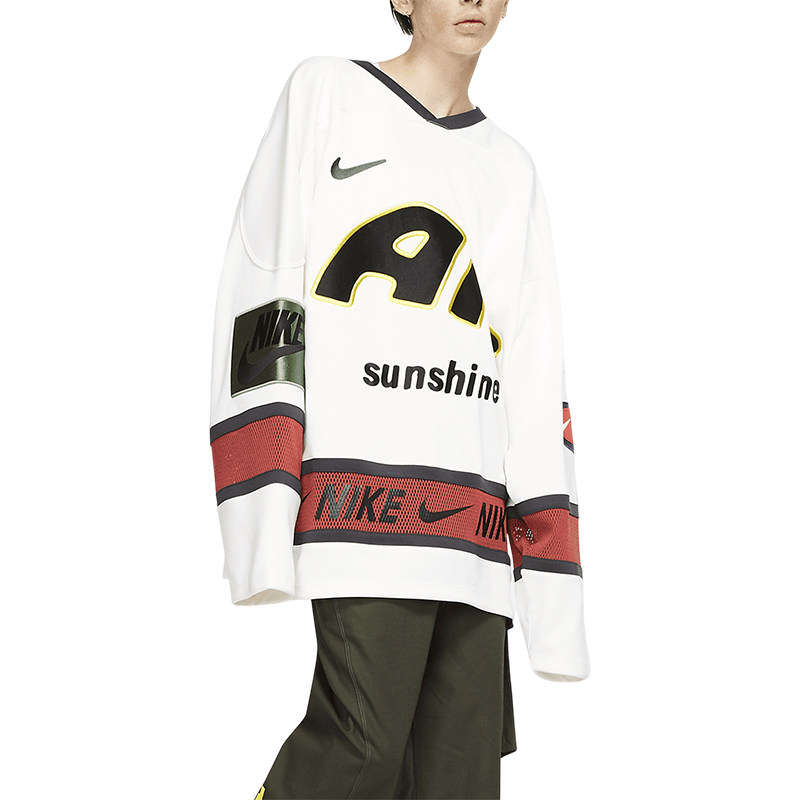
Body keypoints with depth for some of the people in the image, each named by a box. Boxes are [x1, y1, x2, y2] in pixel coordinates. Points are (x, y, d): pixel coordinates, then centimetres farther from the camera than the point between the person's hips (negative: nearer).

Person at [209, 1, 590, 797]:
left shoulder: (512, 171, 22)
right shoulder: (325, 91, 11)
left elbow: (535, 378, 17)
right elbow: (262, 283, 0)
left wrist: (549, 575, 8)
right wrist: (262, 507, -12)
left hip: (475, 515, 5)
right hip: (358, 489, -4)